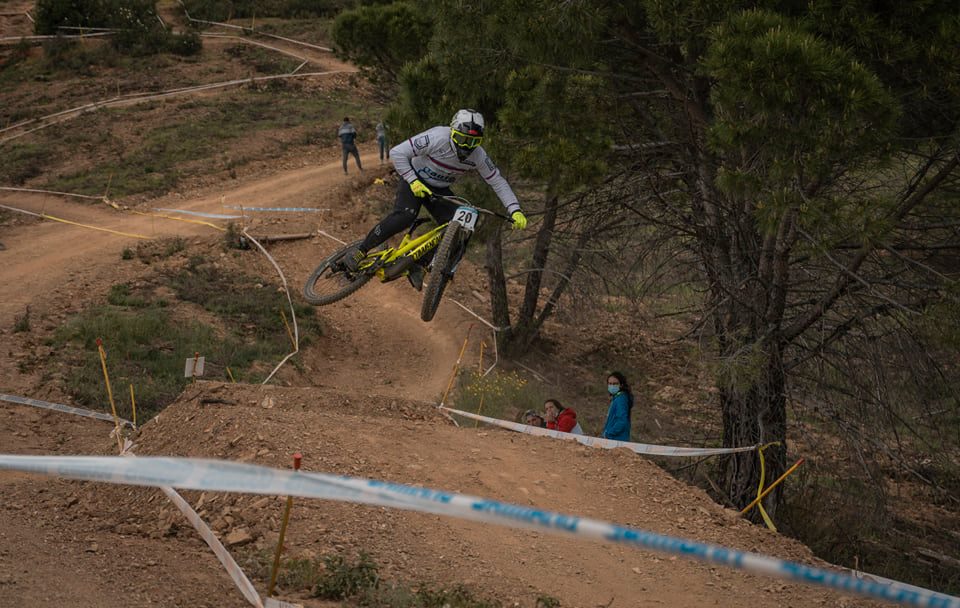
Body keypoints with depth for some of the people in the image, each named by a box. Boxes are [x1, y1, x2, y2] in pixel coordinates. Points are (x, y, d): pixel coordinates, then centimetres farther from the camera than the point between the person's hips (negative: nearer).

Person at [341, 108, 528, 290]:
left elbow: (498, 182, -7)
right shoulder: (437, 138, -31)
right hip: (415, 181, -5)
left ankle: (419, 265, -3)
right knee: (405, 216, -32)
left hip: (439, 189, 5)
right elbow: (397, 153, -27)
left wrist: (515, 210, -17)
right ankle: (359, 251, -23)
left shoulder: (478, 156, -18)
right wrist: (412, 181, -31)